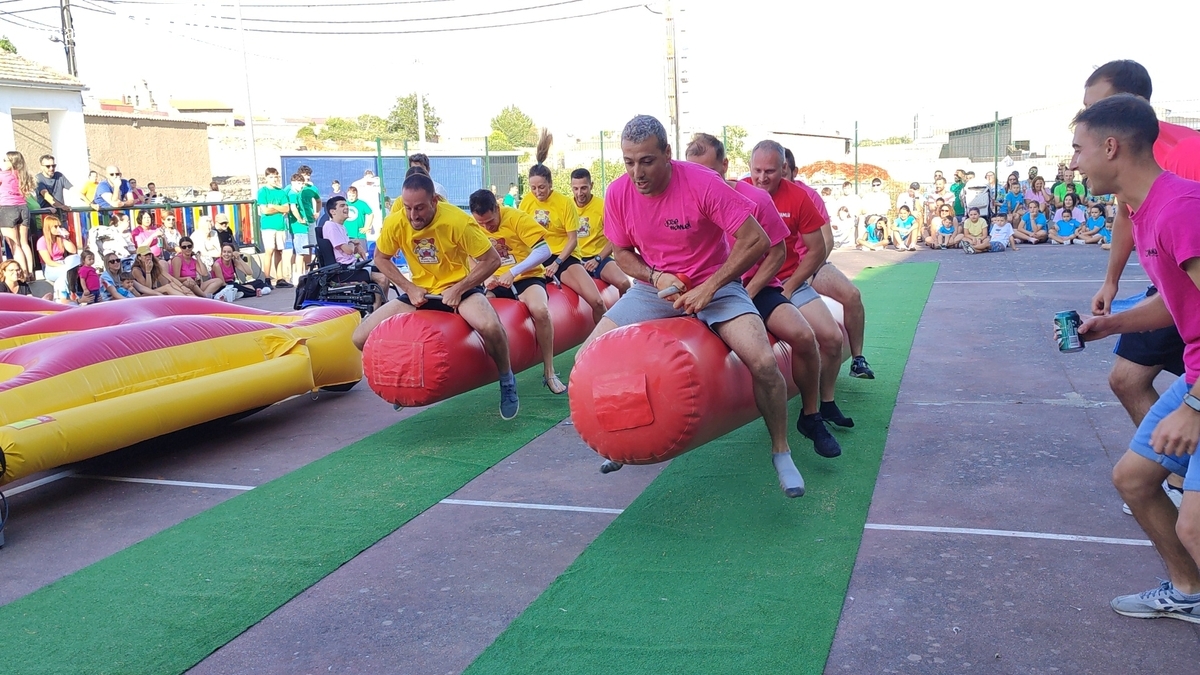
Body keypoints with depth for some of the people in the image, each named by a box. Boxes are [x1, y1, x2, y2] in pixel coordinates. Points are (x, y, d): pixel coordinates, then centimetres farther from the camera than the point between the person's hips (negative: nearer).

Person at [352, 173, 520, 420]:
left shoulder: (457, 221, -25)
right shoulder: (394, 223, -14)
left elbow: (492, 260, -18)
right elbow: (380, 258, 5)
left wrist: (458, 289, -22)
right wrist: (409, 287, -8)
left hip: (459, 287, -4)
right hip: (420, 292, 4)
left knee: (490, 326, -37)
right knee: (361, 338, -8)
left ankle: (507, 381, -5)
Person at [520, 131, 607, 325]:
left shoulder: (565, 203, -6)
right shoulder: (526, 201, 3)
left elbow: (573, 239, -5)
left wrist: (557, 262, -16)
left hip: (563, 257, -2)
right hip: (535, 259, 3)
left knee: (596, 301, -18)